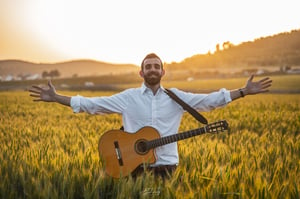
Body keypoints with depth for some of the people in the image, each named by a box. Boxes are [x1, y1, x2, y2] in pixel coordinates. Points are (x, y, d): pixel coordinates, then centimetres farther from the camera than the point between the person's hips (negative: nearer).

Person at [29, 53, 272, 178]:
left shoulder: (176, 97, 4)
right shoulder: (128, 97, 2)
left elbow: (210, 99, 2)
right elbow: (92, 104, -1)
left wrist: (245, 91, -5)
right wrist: (55, 98, -7)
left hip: (166, 166, 1)